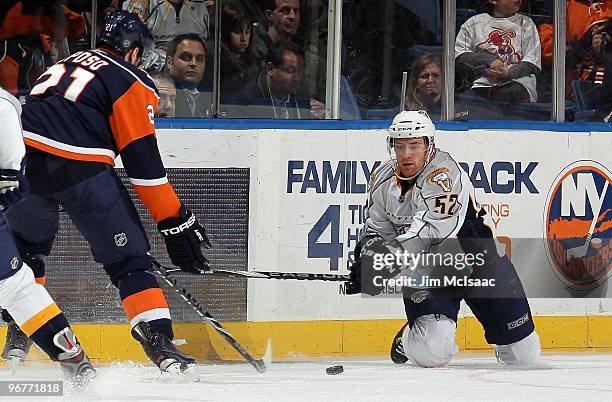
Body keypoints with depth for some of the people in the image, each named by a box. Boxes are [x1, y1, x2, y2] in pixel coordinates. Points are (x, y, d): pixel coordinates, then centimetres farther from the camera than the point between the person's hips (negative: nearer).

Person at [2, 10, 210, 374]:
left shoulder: (64, 66, 29)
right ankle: (159, 340, -9)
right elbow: (143, 160, 0)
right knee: (128, 258, 4)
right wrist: (177, 221, 0)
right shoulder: (131, 81, 9)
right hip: (81, 168, -5)